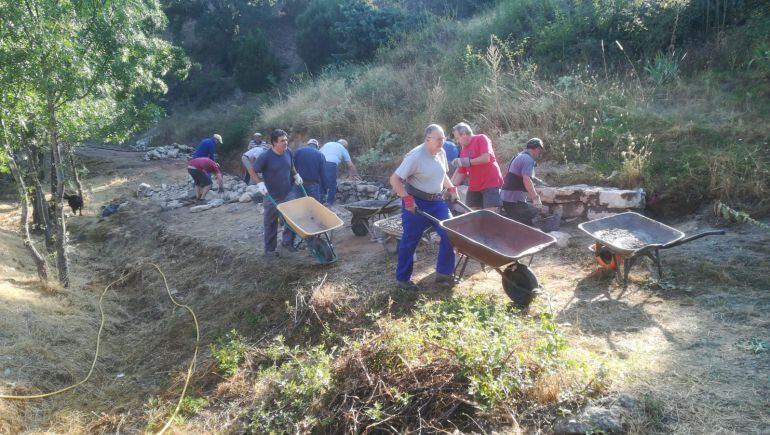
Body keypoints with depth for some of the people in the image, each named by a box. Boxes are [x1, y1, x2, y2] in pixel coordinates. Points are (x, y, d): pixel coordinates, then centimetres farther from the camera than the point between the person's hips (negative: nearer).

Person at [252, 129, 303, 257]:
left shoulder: (289, 152, -3)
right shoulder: (265, 156, -18)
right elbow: (253, 171, -8)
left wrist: (296, 175, 5)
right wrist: (260, 184, -20)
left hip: (288, 194, 4)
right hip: (272, 196, -4)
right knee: (271, 224, 8)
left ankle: (287, 241, 15)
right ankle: (269, 249, 21)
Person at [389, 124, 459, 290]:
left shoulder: (441, 153, 4)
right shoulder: (415, 156, -20)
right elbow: (395, 179, -19)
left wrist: (451, 189, 9)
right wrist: (407, 199, -25)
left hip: (436, 201, 7)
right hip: (416, 203, -7)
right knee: (410, 241, 2)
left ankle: (444, 273, 13)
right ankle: (403, 279, 16)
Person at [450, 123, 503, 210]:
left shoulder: (481, 139, -6)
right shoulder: (463, 151, 13)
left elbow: (486, 158, -20)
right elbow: (461, 173, 14)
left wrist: (467, 162, -16)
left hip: (491, 183, -7)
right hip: (473, 186, 8)